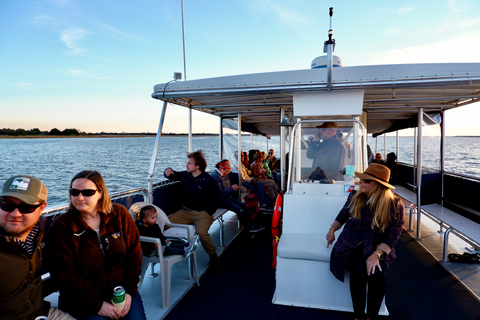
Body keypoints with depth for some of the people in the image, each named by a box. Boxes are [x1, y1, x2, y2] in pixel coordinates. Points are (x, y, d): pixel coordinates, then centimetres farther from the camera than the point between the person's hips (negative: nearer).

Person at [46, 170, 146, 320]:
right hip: (83, 301, -1)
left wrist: (129, 291, -7)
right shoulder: (61, 227, -10)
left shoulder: (119, 214, -4)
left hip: (121, 290, 2)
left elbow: (134, 253, 0)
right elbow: (63, 274, -10)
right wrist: (97, 304, -14)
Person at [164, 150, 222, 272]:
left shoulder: (208, 181, -10)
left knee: (201, 231, -35)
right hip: (186, 211, 6)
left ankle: (213, 257, -9)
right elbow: (172, 176, 21)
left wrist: (207, 212, -12)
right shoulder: (185, 175, 5)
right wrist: (168, 171, -4)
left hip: (202, 213, -5)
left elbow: (217, 198, -7)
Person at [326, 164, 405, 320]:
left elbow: (393, 236, -9)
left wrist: (376, 254, -21)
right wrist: (332, 230, 11)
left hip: (378, 247, -1)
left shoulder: (395, 205, -8)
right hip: (352, 243, 1)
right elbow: (344, 213, 20)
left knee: (377, 275, -29)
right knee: (359, 271, -27)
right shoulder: (355, 196, 0)